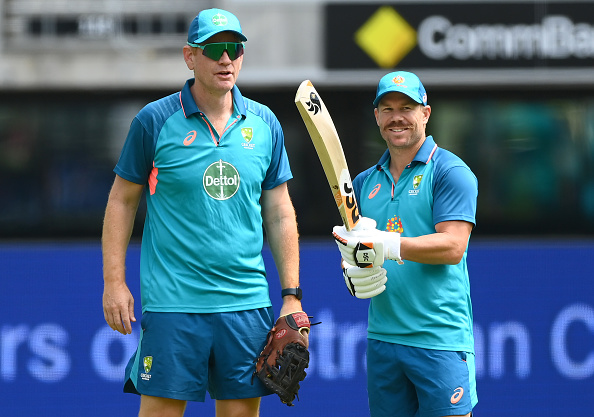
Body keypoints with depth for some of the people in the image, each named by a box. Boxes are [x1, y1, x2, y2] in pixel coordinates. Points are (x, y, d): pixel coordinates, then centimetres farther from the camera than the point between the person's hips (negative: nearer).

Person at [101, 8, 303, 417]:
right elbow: (122, 201, 4)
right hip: (172, 302, -3)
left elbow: (279, 214, 12)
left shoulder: (264, 124, 7)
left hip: (246, 303, 3)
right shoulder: (155, 120, -2)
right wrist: (114, 282, -3)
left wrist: (292, 295, 8)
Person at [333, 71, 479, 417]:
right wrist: (353, 276, -6)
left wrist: (385, 245, -25)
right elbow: (352, 252, 18)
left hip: (440, 340, -6)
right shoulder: (365, 182, 16)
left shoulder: (451, 172, -4)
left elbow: (453, 246, -15)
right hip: (382, 335, 6)